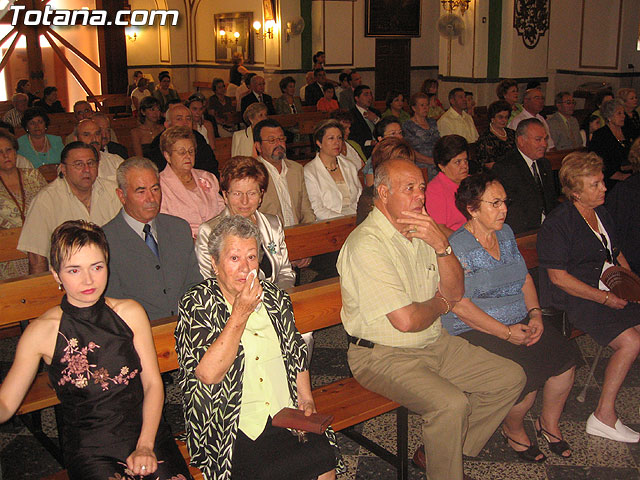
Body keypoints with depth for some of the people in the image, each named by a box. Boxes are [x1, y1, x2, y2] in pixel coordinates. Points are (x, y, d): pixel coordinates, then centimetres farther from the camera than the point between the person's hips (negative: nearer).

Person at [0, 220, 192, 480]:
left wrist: (145, 446, -9)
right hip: (88, 450, -1)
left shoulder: (130, 312, 2)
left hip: (147, 431, 2)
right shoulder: (42, 332, -4)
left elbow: (153, 383, 2)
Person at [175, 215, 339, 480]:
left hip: (286, 418, 5)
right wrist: (241, 313, -16)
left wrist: (306, 398, 8)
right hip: (233, 431, -4)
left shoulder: (273, 297, 12)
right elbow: (208, 374, -16)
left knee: (325, 455, -21)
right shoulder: (197, 304, -4)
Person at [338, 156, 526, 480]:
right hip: (384, 355, -9)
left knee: (511, 378, 5)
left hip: (435, 344, 9)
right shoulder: (367, 244, -20)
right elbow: (406, 320, -25)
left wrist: (440, 244, -12)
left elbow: (455, 292, 4)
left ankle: (450, 451, 14)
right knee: (451, 403, -31)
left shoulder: (420, 231, 8)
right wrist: (441, 303, -4)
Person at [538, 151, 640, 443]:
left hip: (610, 291, 8)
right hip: (577, 297, -8)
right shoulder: (557, 224, -11)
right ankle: (604, 416, -9)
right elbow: (558, 277, -15)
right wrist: (604, 297, -16)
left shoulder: (601, 213, 15)